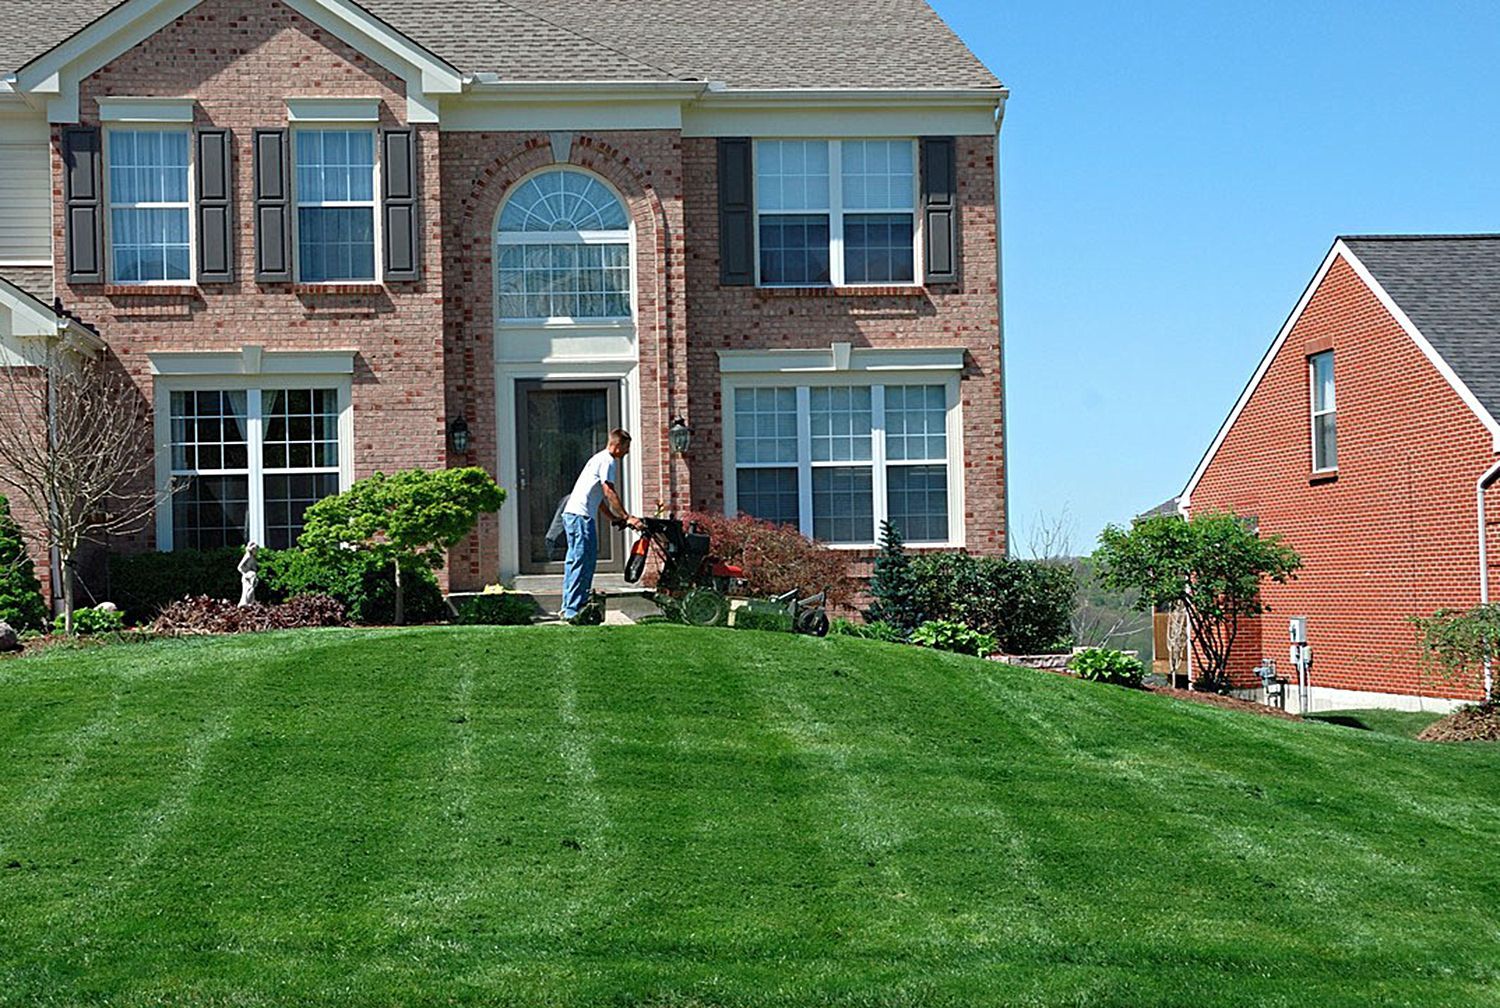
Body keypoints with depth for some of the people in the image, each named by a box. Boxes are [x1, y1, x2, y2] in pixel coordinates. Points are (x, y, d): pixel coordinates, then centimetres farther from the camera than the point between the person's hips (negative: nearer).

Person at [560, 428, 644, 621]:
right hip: (582, 515, -11)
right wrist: (627, 517, -17)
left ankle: (568, 608, 17)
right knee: (583, 563, -10)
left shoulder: (599, 458, 25)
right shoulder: (608, 461, -7)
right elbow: (609, 492, -16)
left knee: (574, 562, 13)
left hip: (571, 513, 11)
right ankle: (573, 609, -11)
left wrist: (615, 518, 23)